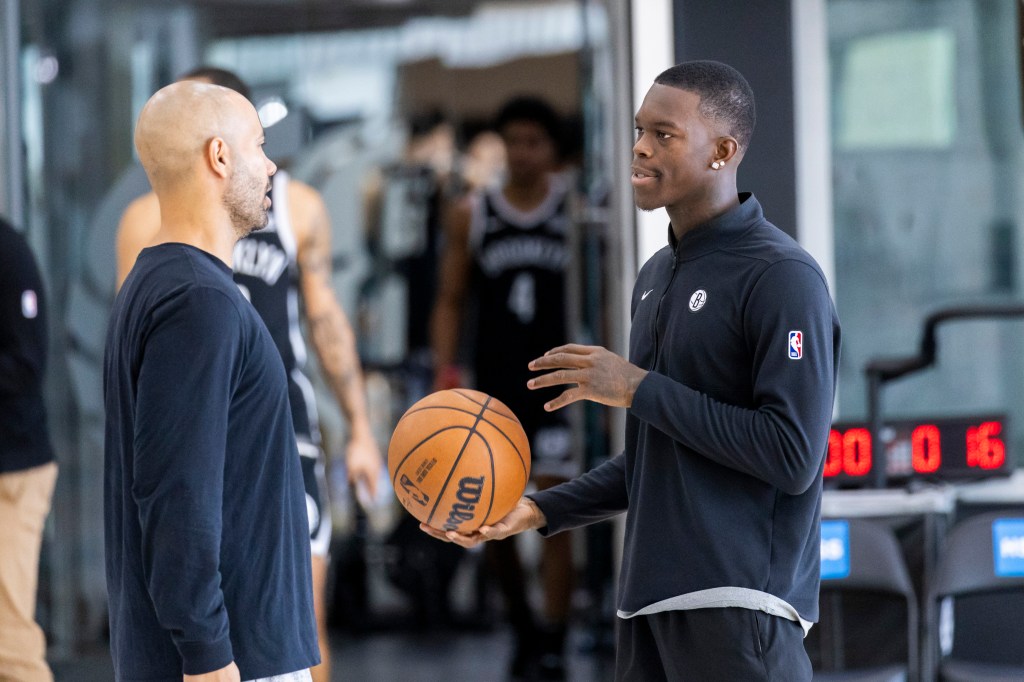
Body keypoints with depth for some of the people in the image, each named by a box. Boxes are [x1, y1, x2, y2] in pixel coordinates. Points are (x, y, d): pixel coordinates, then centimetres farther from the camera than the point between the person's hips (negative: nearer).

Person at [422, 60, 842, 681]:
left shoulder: (783, 276, -9)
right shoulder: (656, 276, 17)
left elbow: (793, 456, -18)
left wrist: (639, 389, -14)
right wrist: (540, 511, 13)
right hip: (652, 603, 8)